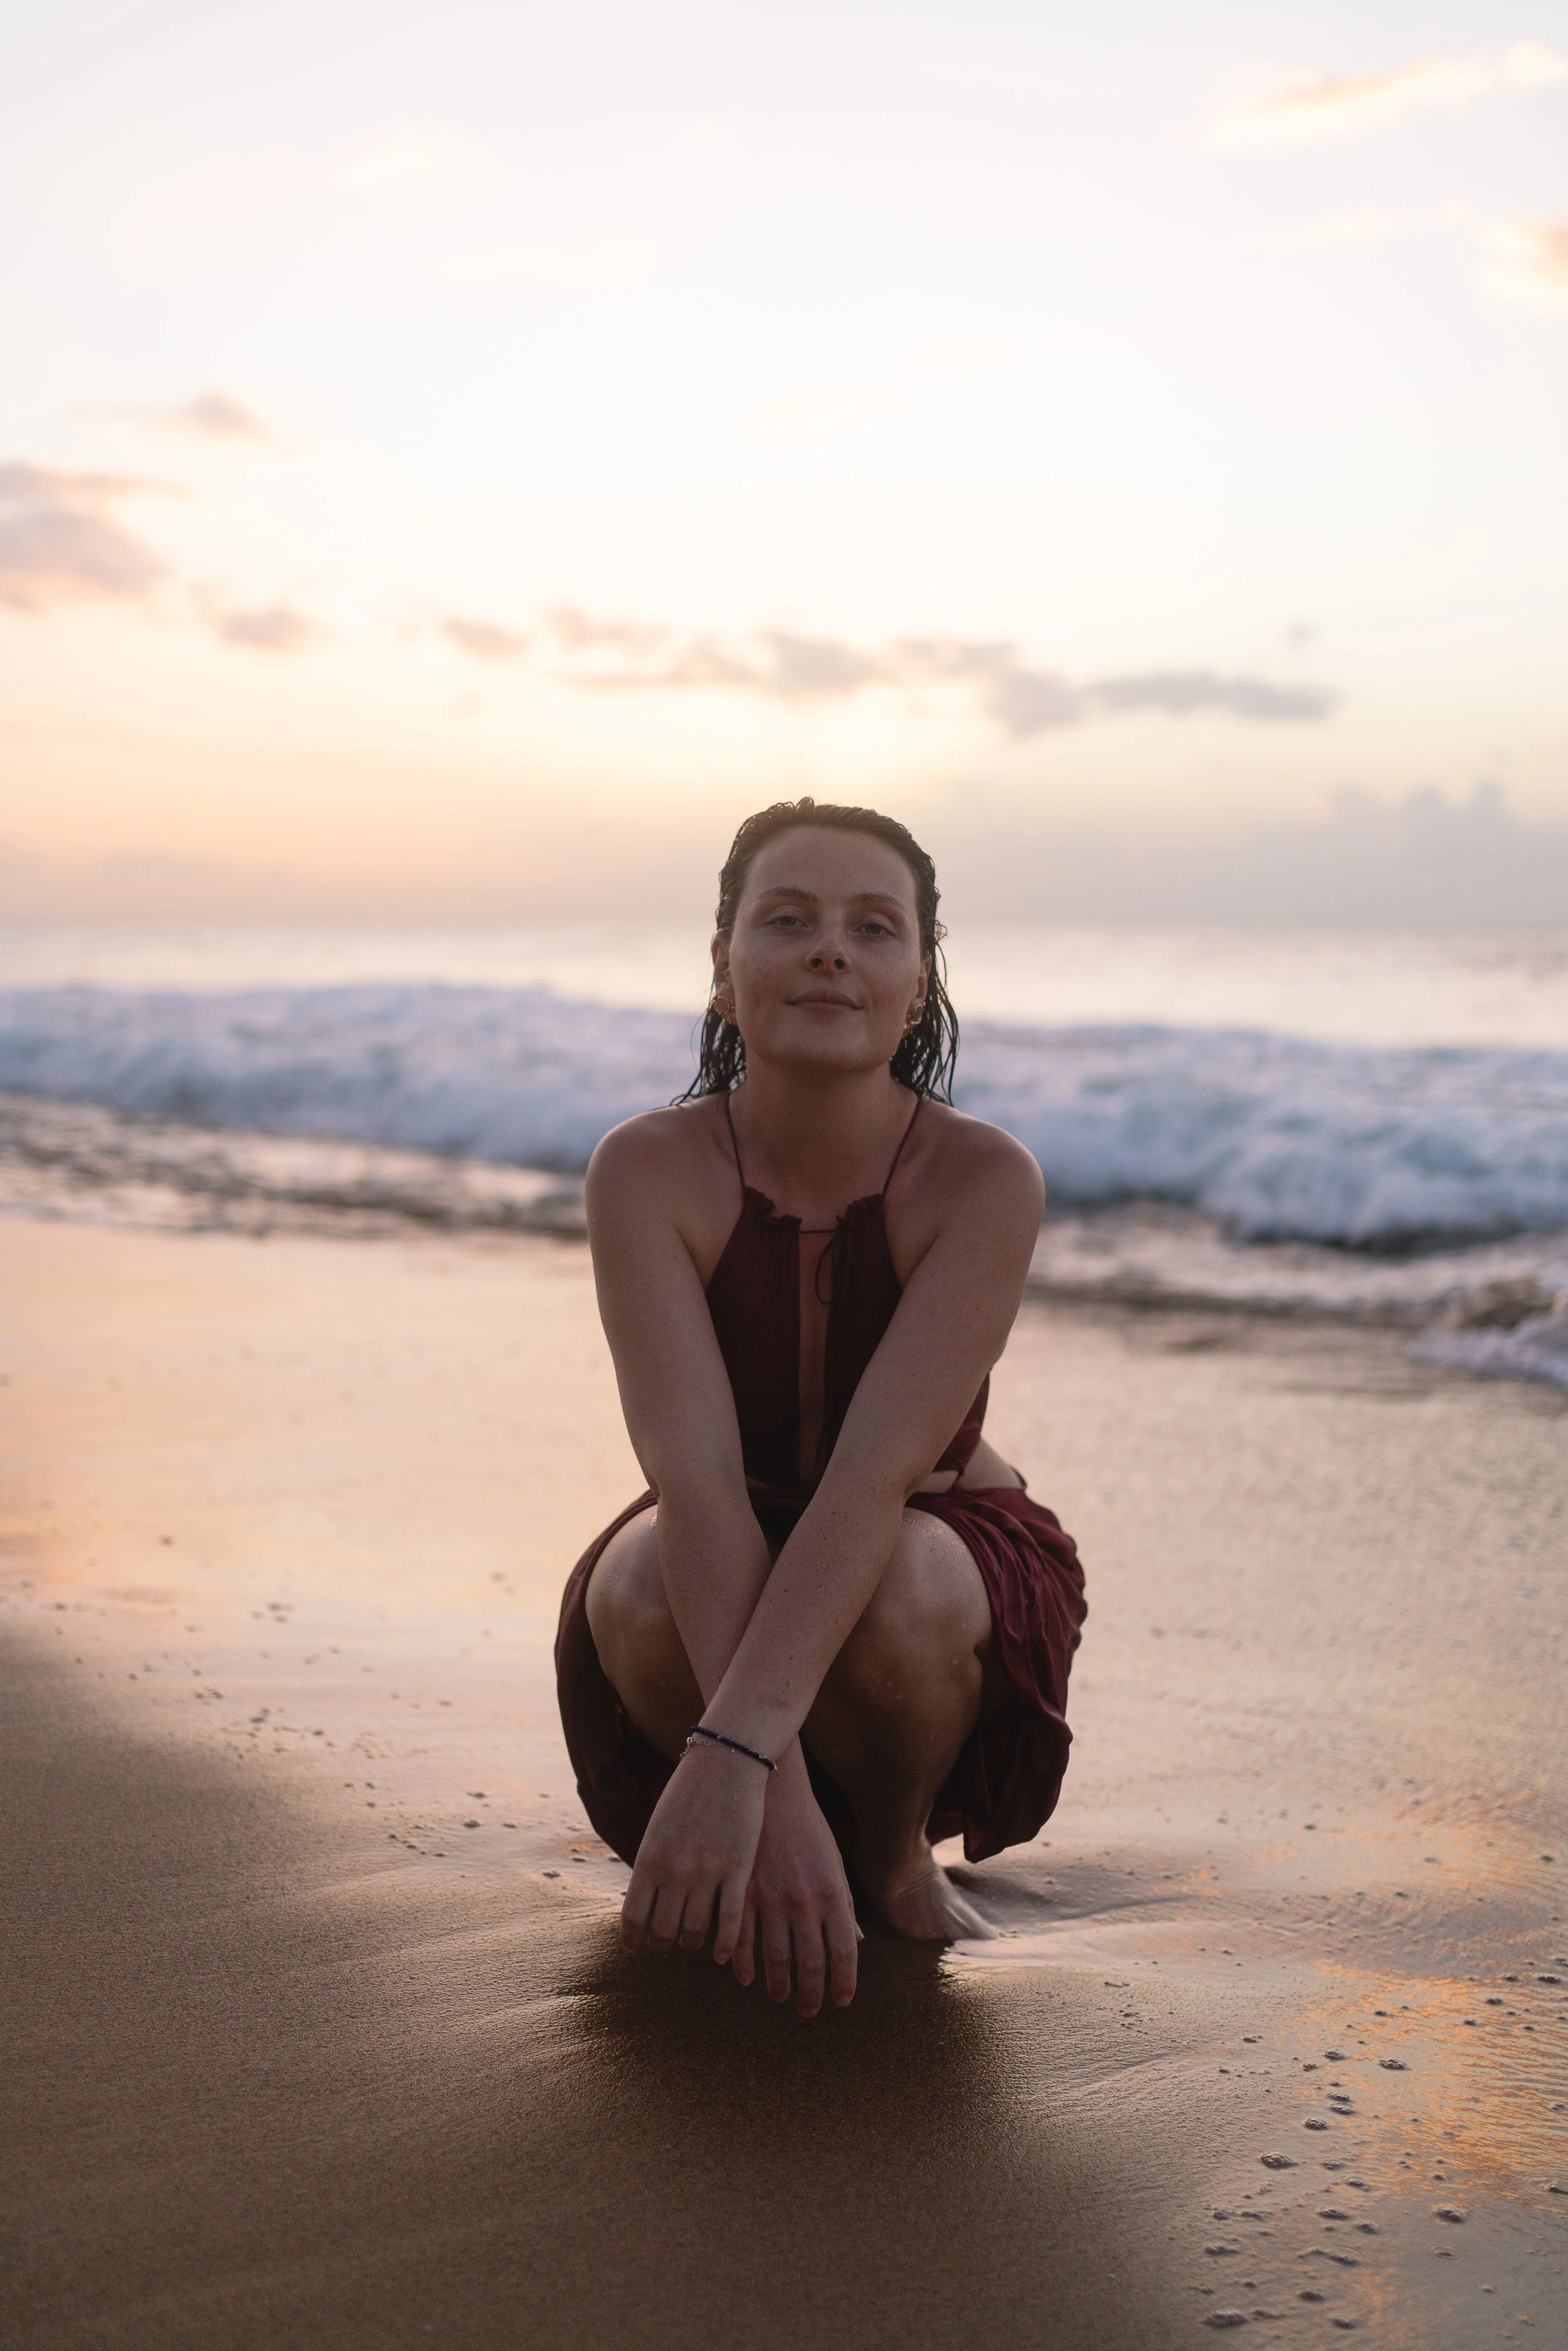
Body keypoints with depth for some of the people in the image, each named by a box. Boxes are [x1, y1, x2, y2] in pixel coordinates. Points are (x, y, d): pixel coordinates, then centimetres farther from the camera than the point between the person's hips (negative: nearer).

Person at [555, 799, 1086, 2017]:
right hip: (715, 1573, 1)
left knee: (891, 1603, -36)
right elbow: (695, 1474, -32)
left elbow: (878, 1473, -34)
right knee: (641, 1594, -34)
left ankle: (897, 1852, -1)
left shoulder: (984, 1177, -24)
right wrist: (775, 1789, -45)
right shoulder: (648, 1169, -22)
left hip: (937, 1559, -1)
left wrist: (734, 1756, -46)